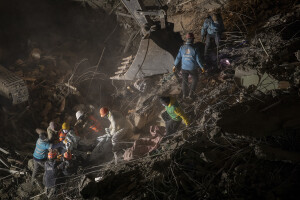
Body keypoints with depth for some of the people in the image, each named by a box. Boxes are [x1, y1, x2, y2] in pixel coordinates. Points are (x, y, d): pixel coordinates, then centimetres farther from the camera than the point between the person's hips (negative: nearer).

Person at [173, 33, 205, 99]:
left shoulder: (182, 47, -13)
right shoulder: (195, 49, -20)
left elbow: (178, 57, -6)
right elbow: (198, 59, -15)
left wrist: (175, 65, 8)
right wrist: (202, 67, 1)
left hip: (184, 68, 2)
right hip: (192, 69, -2)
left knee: (184, 81, 24)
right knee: (195, 79, 27)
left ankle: (184, 94, 39)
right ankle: (191, 93, 30)